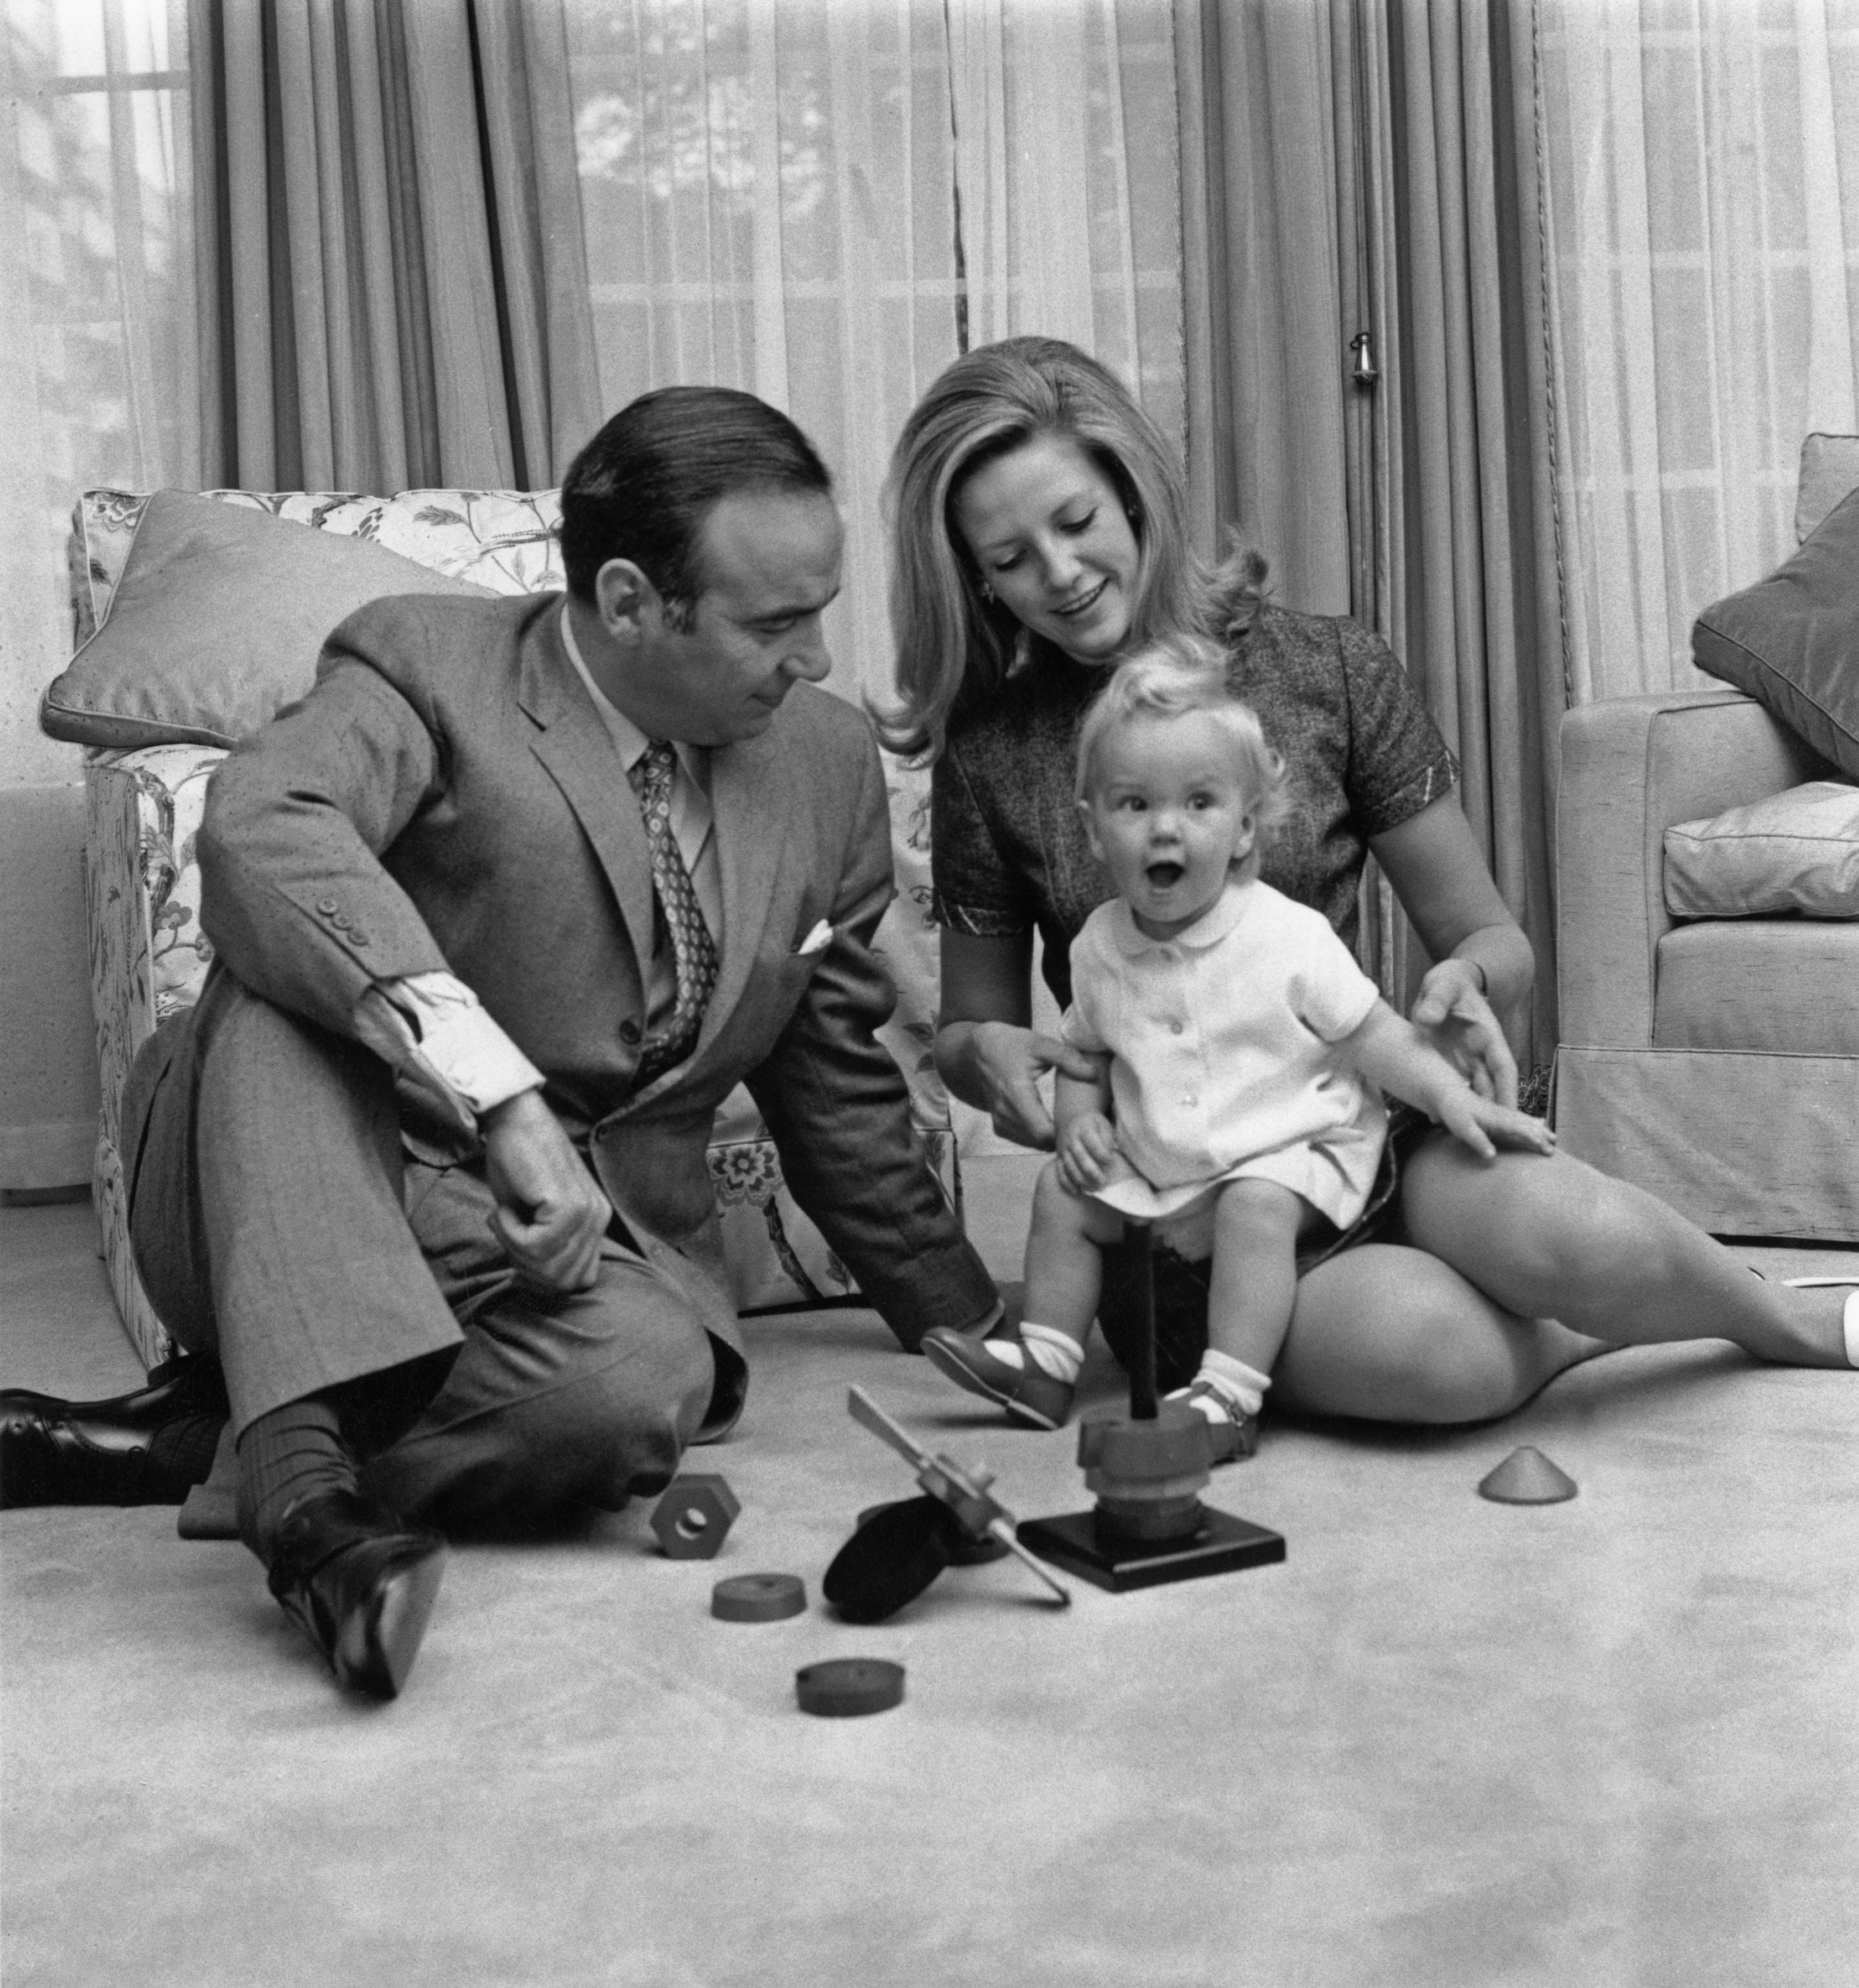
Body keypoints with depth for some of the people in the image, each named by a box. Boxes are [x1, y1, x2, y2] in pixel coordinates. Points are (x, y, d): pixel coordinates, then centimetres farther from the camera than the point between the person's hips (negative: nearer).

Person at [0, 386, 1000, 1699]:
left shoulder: (829, 759, 5)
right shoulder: (424, 668, -10)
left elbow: (839, 1084, 16)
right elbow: (258, 833, -33)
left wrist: (972, 1326, 18)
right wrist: (504, 1096, -41)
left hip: (586, 1239, 3)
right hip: (318, 1205, -3)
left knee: (640, 1386, -33)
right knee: (287, 967, -33)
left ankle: (235, 1428, -14)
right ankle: (304, 1487, -44)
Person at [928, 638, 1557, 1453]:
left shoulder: (1288, 937, -14)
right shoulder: (1100, 946, 0)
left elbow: (1373, 1035, -10)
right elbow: (1085, 1050, 15)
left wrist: (1454, 1097, -22)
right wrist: (1079, 1119, -5)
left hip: (1287, 1153, -6)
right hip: (1153, 1170, 6)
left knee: (1254, 1208, -32)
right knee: (1062, 1194, -1)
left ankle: (1229, 1399, -32)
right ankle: (1044, 1365, 9)